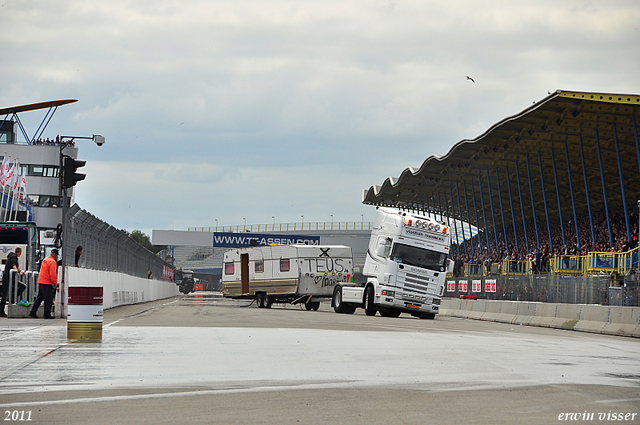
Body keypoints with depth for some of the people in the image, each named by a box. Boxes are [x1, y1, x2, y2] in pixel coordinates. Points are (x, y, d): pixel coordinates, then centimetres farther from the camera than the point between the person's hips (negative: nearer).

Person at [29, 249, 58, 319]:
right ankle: (47, 314, -1)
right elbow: (53, 274, -19)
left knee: (39, 298, 14)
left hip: (40, 282, 9)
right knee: (48, 299, -3)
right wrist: (55, 283, -9)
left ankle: (32, 313, 14)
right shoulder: (52, 262, -13)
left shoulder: (45, 260, 17)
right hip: (47, 283, -9)